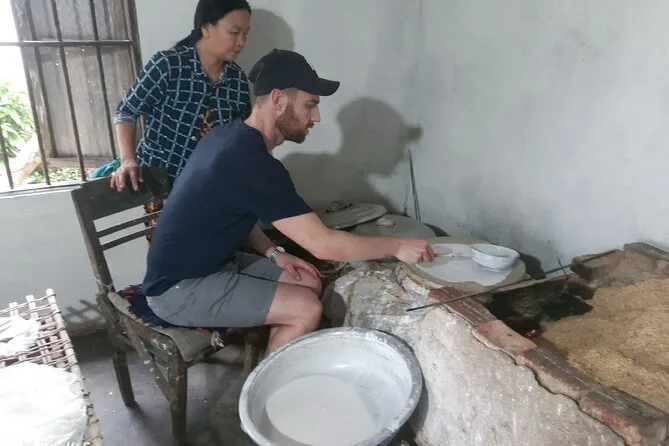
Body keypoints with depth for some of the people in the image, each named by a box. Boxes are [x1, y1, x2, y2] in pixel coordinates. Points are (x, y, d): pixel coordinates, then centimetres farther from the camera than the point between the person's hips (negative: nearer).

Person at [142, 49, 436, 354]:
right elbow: (323, 245, -27)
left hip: (211, 262, 10)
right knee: (306, 309, -16)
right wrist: (397, 246, -15)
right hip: (179, 288, -9)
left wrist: (272, 253, 0)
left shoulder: (232, 137, 3)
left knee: (309, 283, 6)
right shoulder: (252, 162, -27)